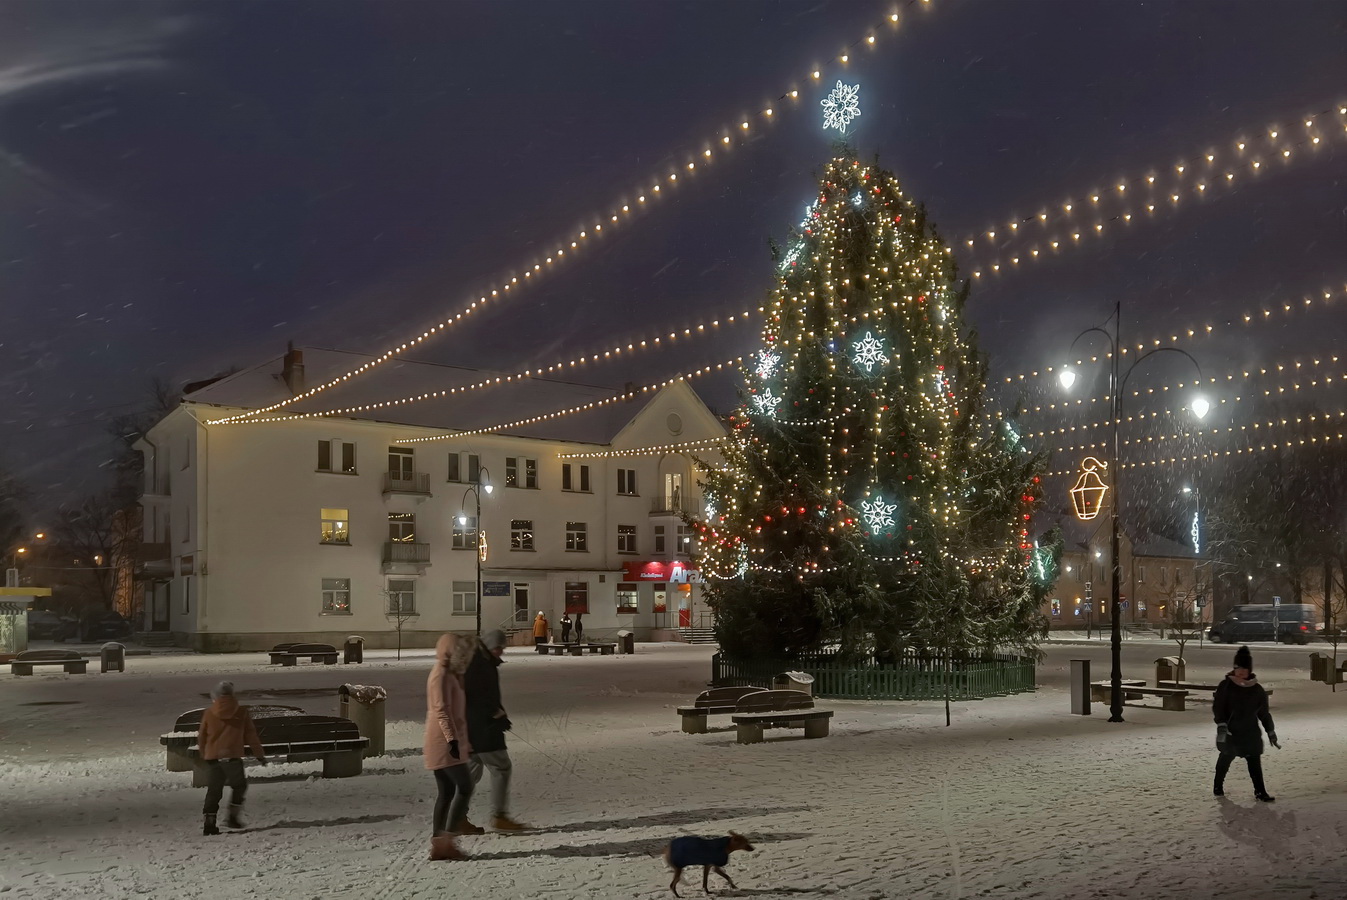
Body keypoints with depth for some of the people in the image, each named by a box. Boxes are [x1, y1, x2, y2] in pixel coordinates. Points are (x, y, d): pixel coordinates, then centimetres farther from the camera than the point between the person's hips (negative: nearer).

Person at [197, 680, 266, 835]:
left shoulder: (208, 714, 5)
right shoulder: (241, 712, 1)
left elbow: (201, 737, 13)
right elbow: (251, 735, 5)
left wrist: (204, 755, 29)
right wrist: (259, 755, 14)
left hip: (212, 758, 2)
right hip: (232, 757, -2)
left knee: (213, 790, 9)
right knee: (239, 786, 17)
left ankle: (209, 822, 3)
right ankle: (233, 816, 7)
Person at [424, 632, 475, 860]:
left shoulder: (450, 675, 20)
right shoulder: (441, 675, -11)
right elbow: (441, 710, -20)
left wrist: (465, 741, 28)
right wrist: (452, 739, -27)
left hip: (448, 743, 10)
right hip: (444, 743, -10)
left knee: (446, 792, 9)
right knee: (464, 787, -11)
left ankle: (438, 842, 10)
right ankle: (447, 838, -12)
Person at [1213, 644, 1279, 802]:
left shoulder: (1257, 690, 3)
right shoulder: (1226, 686, -7)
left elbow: (1264, 713, 12)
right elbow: (1217, 707, -11)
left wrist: (1271, 731, 13)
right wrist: (1221, 725, -23)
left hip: (1251, 733, 2)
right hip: (1229, 732, -2)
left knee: (1254, 762, -3)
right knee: (1225, 758, 11)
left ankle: (1260, 791, 2)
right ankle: (1218, 786, 29)